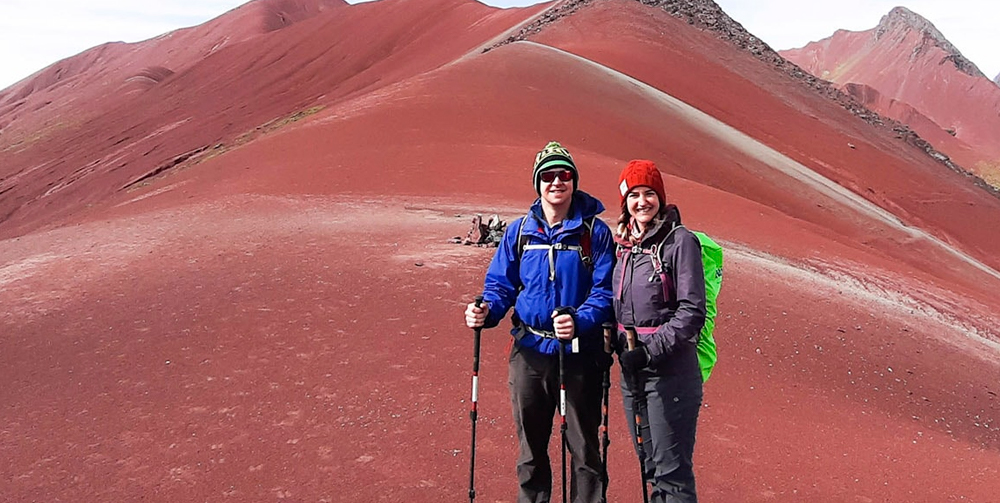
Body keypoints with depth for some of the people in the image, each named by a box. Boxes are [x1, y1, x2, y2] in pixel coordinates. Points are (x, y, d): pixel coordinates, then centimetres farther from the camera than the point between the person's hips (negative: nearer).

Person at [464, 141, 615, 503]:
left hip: (579, 353, -3)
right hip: (529, 351, 3)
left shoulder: (595, 232, -4)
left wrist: (580, 321, -27)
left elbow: (605, 291, -9)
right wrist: (485, 311, -14)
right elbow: (501, 284, 7)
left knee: (583, 447, 8)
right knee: (530, 446, 16)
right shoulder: (519, 231, 5)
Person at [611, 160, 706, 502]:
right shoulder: (625, 244, 11)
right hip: (631, 370, 7)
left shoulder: (680, 241, -10)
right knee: (649, 464, 17)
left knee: (671, 468, -3)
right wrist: (617, 346, 7)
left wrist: (650, 350, -18)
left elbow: (692, 311, -14)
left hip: (670, 369, -7)